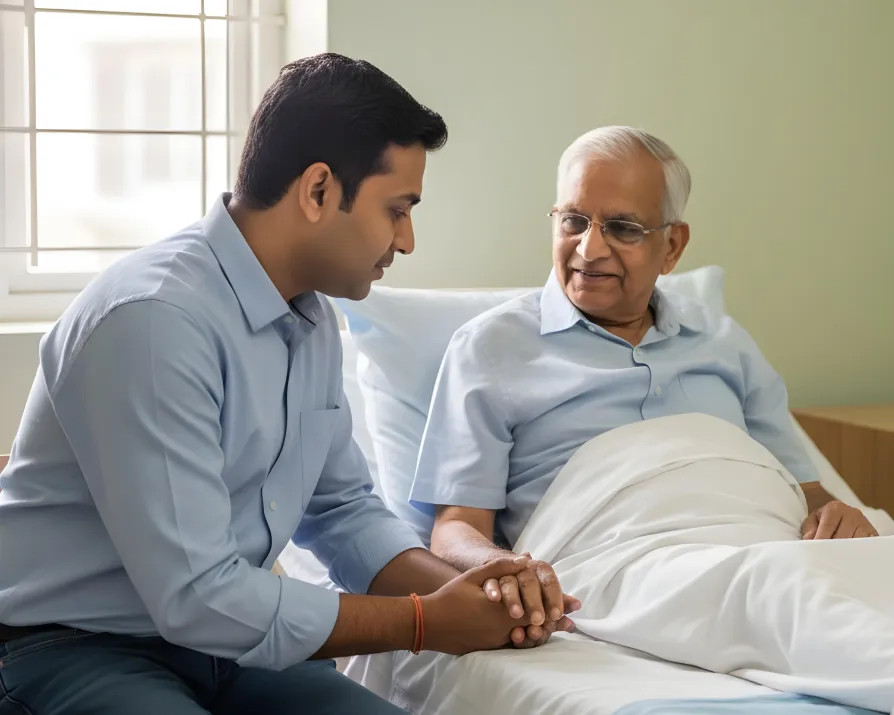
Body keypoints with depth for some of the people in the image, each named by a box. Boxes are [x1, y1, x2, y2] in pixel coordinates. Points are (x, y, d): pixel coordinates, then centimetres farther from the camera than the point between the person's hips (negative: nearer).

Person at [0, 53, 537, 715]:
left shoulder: (312, 317, 5)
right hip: (71, 650, -7)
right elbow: (197, 600, -25)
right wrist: (424, 622, -16)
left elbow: (344, 511, 14)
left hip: (218, 636, 7)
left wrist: (459, 590, -5)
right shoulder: (154, 318, -23)